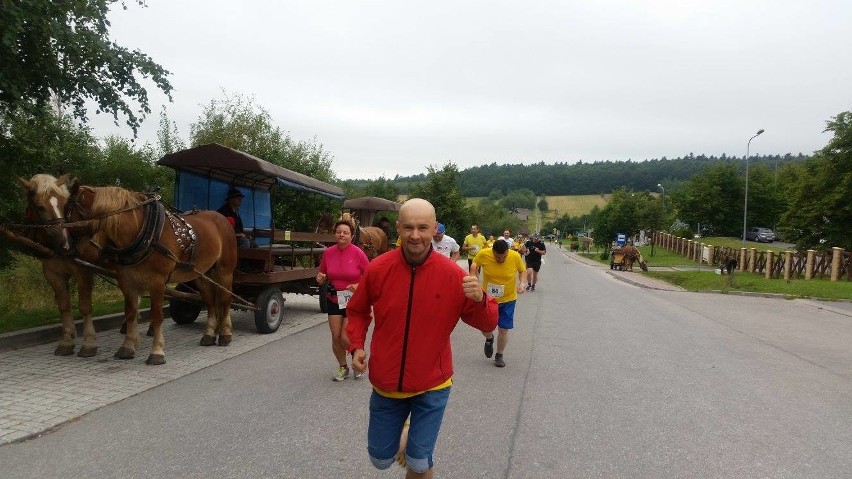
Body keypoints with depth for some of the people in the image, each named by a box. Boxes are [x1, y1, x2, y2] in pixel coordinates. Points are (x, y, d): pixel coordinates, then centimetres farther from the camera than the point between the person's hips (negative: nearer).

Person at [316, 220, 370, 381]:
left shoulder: (358, 253, -13)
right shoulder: (328, 253, -2)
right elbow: (322, 276, 12)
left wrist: (358, 286, -23)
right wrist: (320, 279, -10)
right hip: (333, 300, 4)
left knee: (345, 338, -8)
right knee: (336, 337, 4)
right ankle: (343, 367, 27)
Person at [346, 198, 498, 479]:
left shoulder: (453, 275, -15)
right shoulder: (377, 269, -11)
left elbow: (488, 324, -10)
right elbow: (357, 311, 7)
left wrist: (480, 300, -30)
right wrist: (356, 346, -7)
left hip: (432, 386, -2)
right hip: (386, 383, 2)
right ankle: (406, 435, 50)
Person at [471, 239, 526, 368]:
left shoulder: (515, 256, -20)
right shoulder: (483, 254, -21)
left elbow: (522, 270, 1)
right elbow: (474, 265, 1)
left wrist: (522, 282, -16)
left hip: (508, 299, 0)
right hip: (487, 298, 1)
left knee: (503, 329, 4)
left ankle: (499, 356, 27)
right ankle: (489, 339, 43)